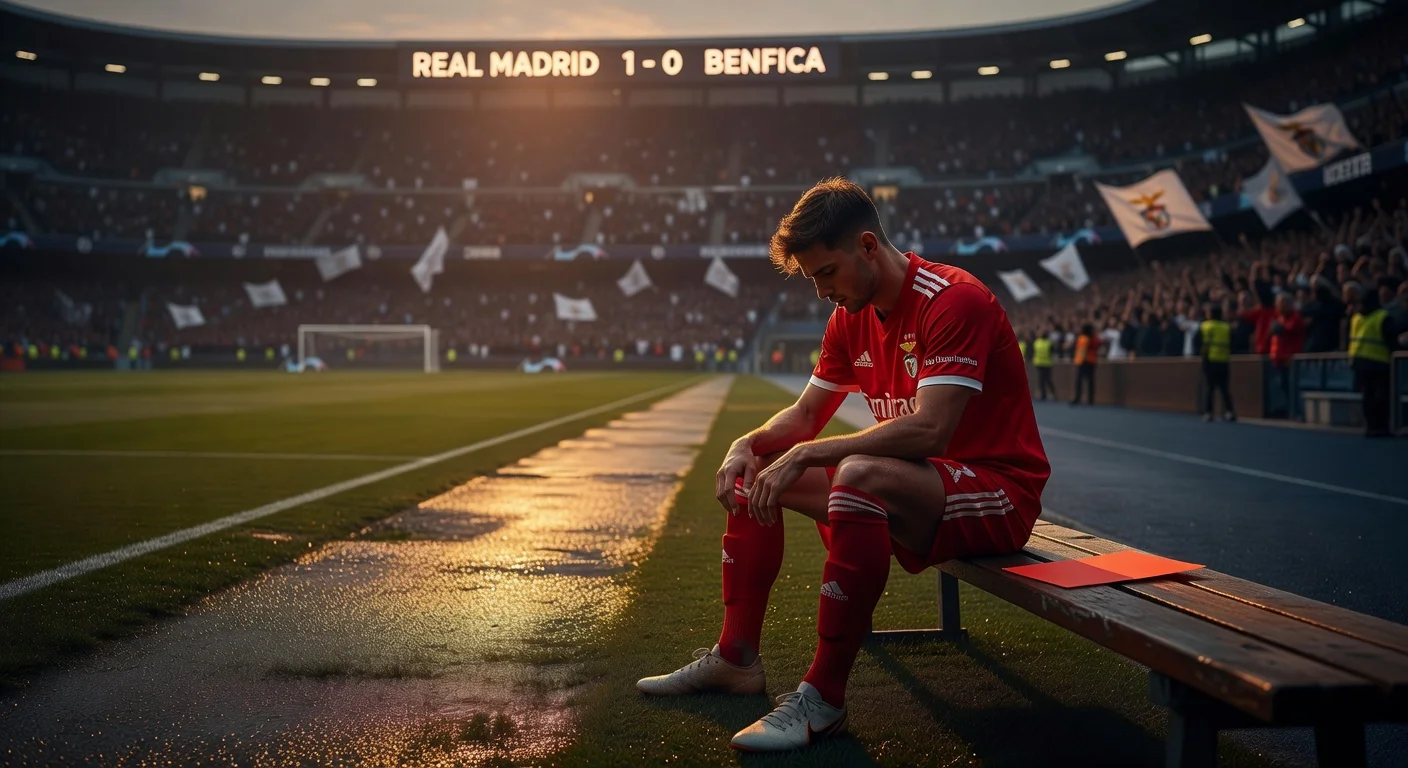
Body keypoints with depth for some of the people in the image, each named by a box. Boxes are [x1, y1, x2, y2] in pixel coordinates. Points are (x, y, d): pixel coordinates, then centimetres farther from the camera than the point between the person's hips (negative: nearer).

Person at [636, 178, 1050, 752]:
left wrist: (808, 454, -29)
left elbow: (929, 430, -31)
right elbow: (806, 414, 13)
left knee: (858, 476, -39)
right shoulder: (852, 318, 7)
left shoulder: (954, 300, -20)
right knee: (751, 473, 7)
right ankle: (736, 659, 9)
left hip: (998, 491, -9)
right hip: (920, 488, 9)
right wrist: (749, 444, -8)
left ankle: (823, 698, -30)